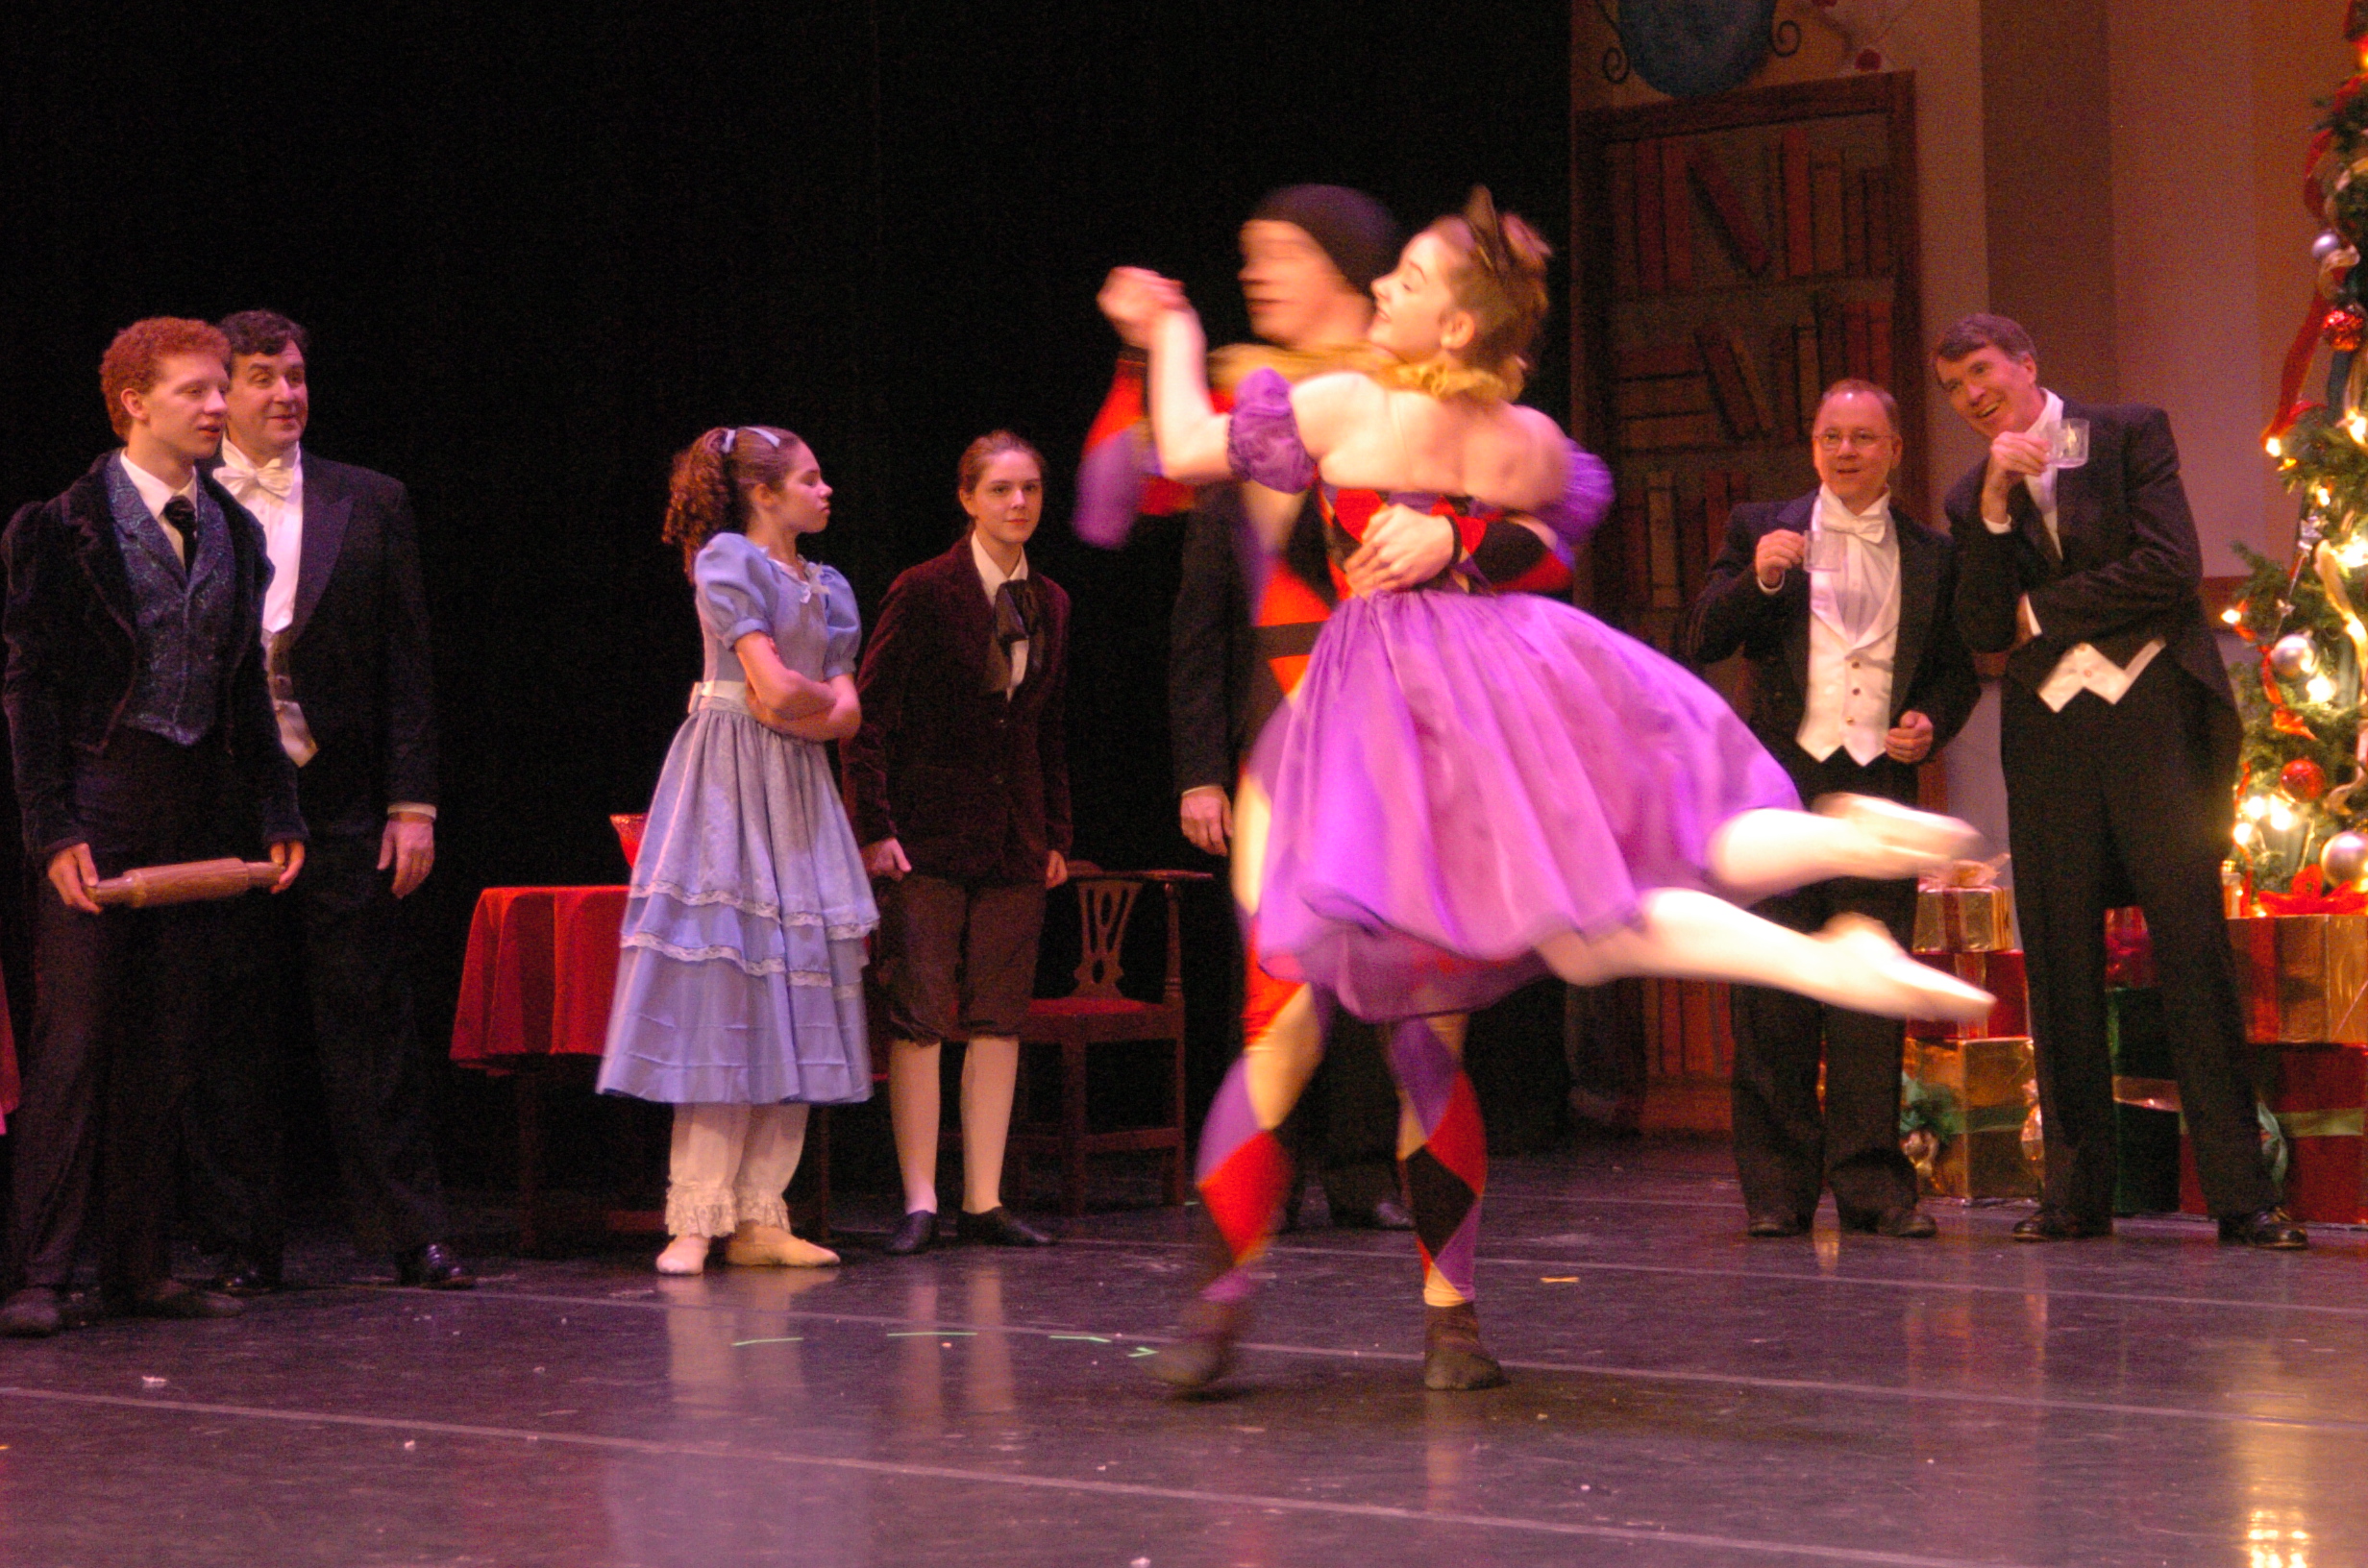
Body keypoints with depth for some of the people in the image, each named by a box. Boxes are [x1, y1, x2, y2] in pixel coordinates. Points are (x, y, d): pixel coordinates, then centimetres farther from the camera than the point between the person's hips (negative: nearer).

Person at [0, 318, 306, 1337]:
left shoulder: (233, 531, 13)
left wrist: (277, 809, 10)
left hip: (195, 812, 6)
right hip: (96, 800, -5)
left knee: (164, 1052, 7)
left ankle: (138, 1269, 14)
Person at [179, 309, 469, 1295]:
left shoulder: (370, 504, 9)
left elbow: (406, 664, 6)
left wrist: (412, 804, -1)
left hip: (342, 805, 1)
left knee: (371, 1024, 2)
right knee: (231, 1036, 4)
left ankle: (413, 1234, 7)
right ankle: (244, 1242, 12)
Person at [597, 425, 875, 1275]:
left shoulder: (828, 588, 17)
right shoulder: (728, 559, -5)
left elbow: (845, 716, 8)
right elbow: (775, 688, -14)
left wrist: (795, 708, -8)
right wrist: (826, 696, 3)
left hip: (797, 791, 7)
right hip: (728, 784, -7)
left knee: (791, 1000, 2)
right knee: (720, 997, -10)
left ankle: (760, 1219, 4)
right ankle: (696, 1220, -9)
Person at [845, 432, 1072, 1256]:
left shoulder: (1049, 603, 11)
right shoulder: (924, 592, -7)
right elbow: (870, 716, -7)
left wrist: (1055, 834, 13)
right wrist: (875, 827, -13)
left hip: (1014, 840, 5)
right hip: (931, 832, -5)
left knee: (1000, 1017, 5)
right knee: (919, 1016, -5)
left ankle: (985, 1199, 10)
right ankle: (919, 1201, 0)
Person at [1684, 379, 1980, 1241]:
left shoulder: (1931, 555, 14)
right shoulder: (1762, 529, 10)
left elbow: (1957, 670, 20)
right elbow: (1703, 643, 3)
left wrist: (1932, 724, 0)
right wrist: (1757, 579, -14)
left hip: (1881, 786, 1)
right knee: (1773, 996, -2)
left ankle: (1871, 1182, 4)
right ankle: (1777, 1186, 4)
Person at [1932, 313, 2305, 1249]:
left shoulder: (2130, 434, 4)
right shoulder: (1972, 496, 14)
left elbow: (2172, 568, -8)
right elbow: (1984, 631, 3)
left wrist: (2045, 610, -1)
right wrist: (1997, 506, -7)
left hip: (2152, 718, -4)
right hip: (2048, 738, 4)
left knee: (2194, 949, -7)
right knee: (2060, 964, 3)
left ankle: (2241, 1196, -7)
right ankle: (2078, 1190, 10)